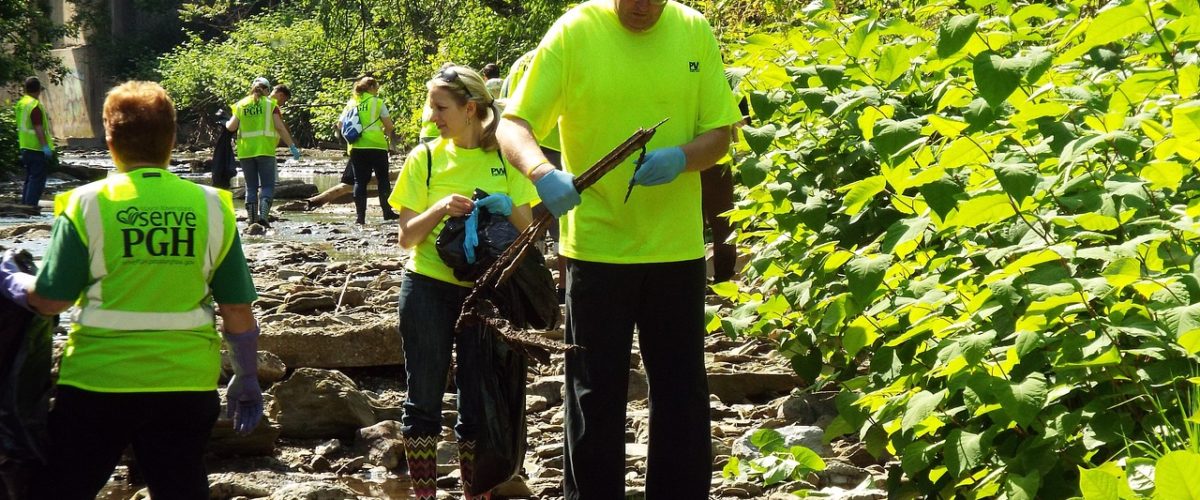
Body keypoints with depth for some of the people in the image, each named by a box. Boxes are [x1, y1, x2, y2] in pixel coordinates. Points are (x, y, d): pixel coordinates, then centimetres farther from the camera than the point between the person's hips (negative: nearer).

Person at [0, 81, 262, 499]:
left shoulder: (87, 205, -7)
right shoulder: (211, 207, -1)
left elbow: (48, 300, -6)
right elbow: (237, 310, 1)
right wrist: (247, 381, 14)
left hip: (98, 381, -2)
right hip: (186, 385, 2)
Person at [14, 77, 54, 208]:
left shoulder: (20, 103, 11)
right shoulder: (35, 105, -18)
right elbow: (38, 128, -22)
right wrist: (45, 146, -22)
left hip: (25, 147, 9)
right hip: (37, 148, -9)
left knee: (29, 177, 17)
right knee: (37, 179, -5)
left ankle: (24, 204, 20)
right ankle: (30, 205, -8)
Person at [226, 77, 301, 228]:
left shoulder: (241, 104, 8)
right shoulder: (270, 104, 1)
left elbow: (231, 127, 4)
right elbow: (280, 127, -5)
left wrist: (226, 123, 27)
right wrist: (292, 146, -1)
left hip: (245, 151, 3)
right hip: (265, 150, -3)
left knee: (251, 186, 12)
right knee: (267, 185, 1)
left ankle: (251, 217, 9)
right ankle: (264, 214, -17)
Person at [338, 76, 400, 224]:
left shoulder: (351, 103, 9)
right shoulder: (377, 102, -2)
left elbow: (340, 125, 9)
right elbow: (389, 126, -5)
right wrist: (388, 132, 16)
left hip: (356, 147, 3)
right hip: (376, 146, -3)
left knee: (360, 181, 5)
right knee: (383, 179, 9)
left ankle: (360, 216, -3)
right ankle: (387, 211, 10)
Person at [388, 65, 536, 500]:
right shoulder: (424, 157, 0)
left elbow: (526, 231, 5)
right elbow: (407, 237, -3)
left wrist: (507, 210, -16)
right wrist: (441, 209, -20)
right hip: (429, 289, 0)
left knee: (478, 402, 6)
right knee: (424, 397, 5)